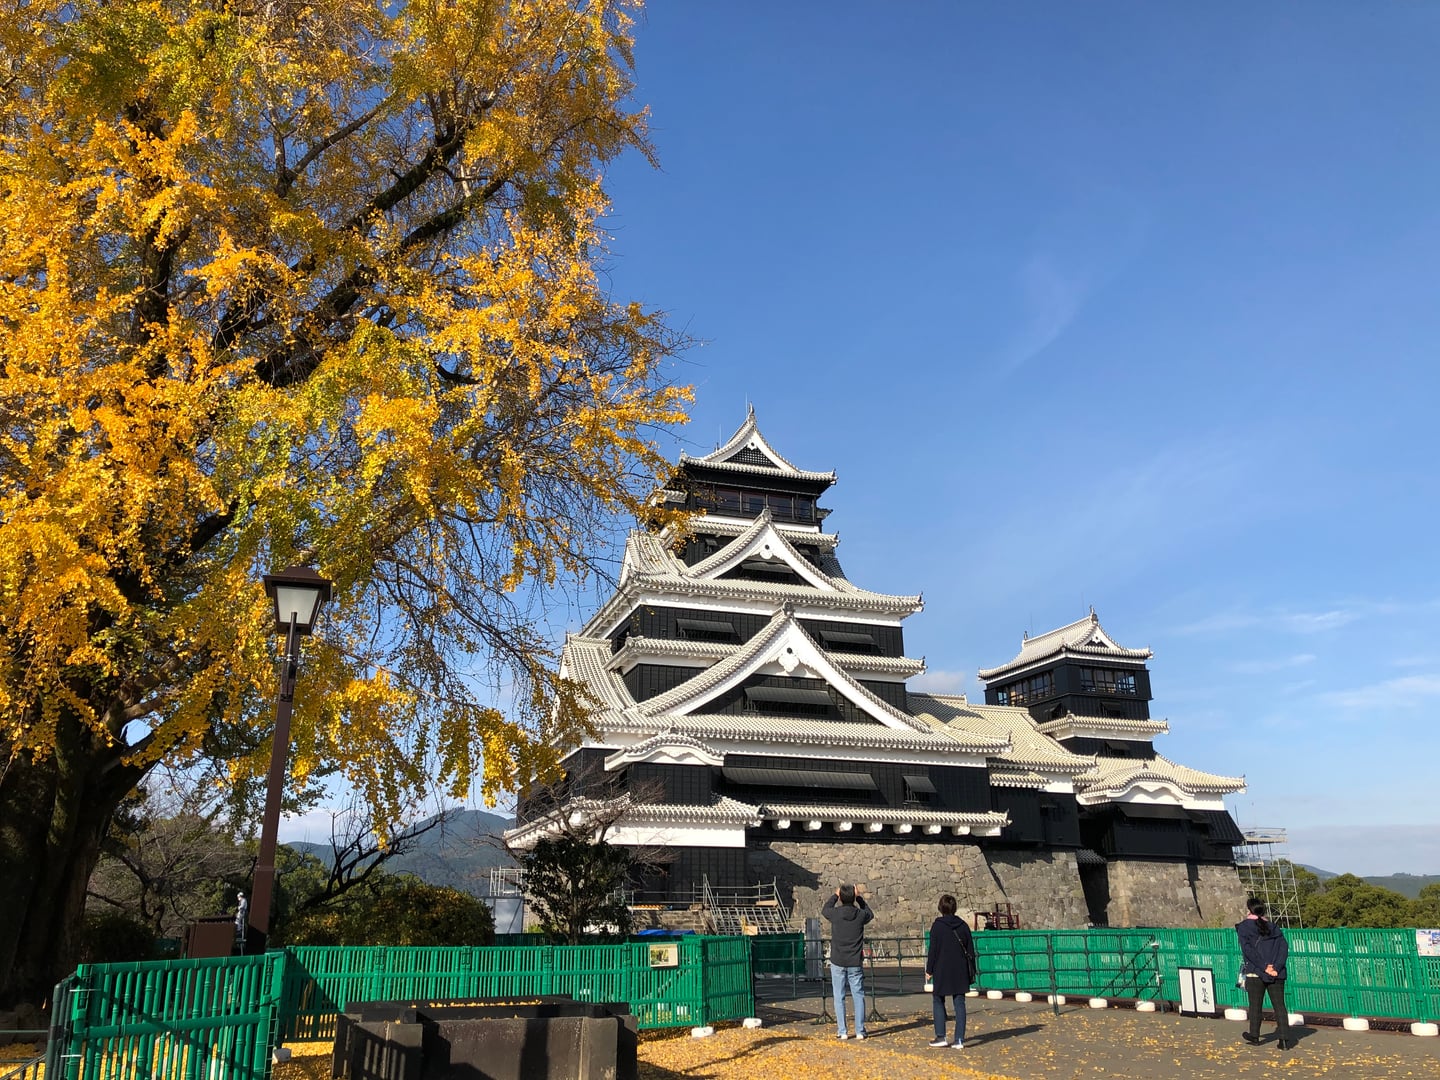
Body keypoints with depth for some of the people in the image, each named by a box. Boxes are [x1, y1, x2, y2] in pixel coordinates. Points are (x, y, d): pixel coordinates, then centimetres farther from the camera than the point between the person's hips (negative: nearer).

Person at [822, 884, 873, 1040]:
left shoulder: (835, 914, -10)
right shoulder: (860, 915, -8)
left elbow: (824, 910, 14)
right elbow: (870, 914, 17)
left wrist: (835, 896, 23)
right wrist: (859, 898, 20)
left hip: (838, 962, -1)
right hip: (855, 963, 1)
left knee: (839, 998, 5)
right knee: (858, 996, 8)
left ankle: (841, 1031, 5)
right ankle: (860, 1031, 8)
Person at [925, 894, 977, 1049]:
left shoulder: (937, 926, -8)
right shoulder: (963, 925, 5)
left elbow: (933, 950, -9)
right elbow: (970, 950, 9)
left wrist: (929, 970, -1)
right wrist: (971, 972, 15)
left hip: (942, 970, -4)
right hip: (960, 971, 4)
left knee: (938, 1001, 10)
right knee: (959, 1004, 5)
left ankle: (940, 1036, 6)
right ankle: (959, 1039, 2)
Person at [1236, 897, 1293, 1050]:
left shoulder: (1244, 927, 2)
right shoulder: (1273, 927, 13)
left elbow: (1248, 950, -11)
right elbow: (1284, 947, 2)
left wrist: (1263, 967, -12)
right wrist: (1276, 967, -6)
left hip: (1255, 973, -3)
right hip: (1277, 974, 3)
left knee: (1255, 1005, 9)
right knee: (1279, 1005, 4)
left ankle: (1254, 1035, 18)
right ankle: (1285, 1039, -4)